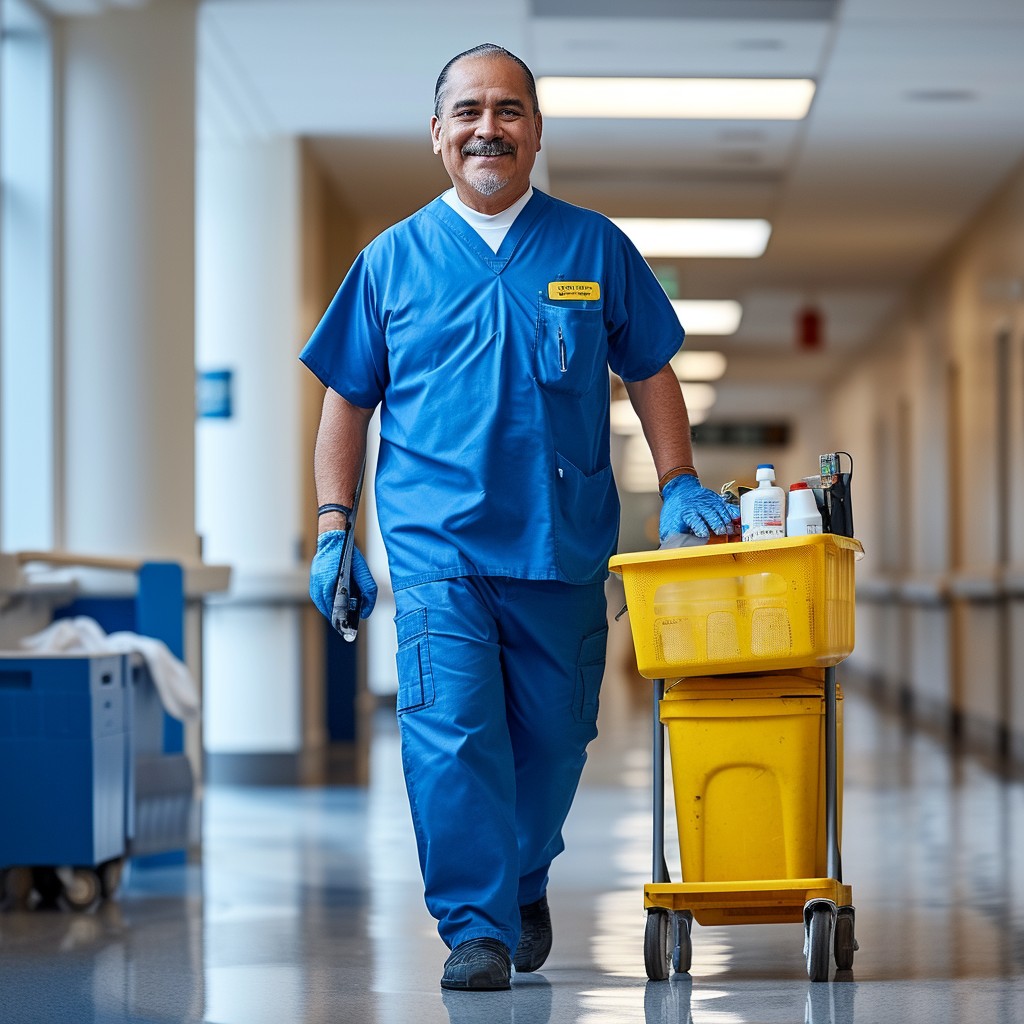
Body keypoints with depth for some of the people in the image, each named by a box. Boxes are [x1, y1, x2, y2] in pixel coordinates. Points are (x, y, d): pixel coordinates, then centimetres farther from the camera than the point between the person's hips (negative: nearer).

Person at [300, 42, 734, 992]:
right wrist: (332, 528, 4)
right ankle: (476, 928, -9)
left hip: (565, 547, 1)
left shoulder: (593, 248, 10)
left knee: (552, 736, 9)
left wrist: (680, 484, 3)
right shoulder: (392, 260, 9)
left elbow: (650, 373, 15)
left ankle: (524, 882, 34)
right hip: (435, 545, -1)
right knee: (451, 735, -14)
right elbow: (347, 400, 12)